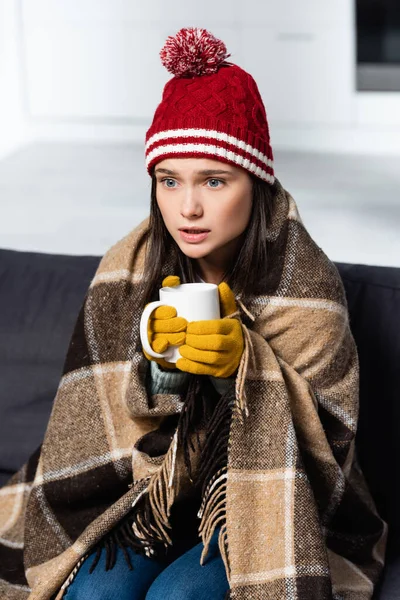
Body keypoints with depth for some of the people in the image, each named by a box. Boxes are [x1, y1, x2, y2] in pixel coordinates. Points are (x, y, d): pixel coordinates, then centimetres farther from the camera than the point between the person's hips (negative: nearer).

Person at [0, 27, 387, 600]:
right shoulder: (129, 269, -7)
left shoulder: (305, 283, -15)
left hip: (260, 495, -2)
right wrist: (159, 364, -25)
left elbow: (324, 433, -12)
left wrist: (244, 365, -28)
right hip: (149, 482, 3)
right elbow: (108, 421, -4)